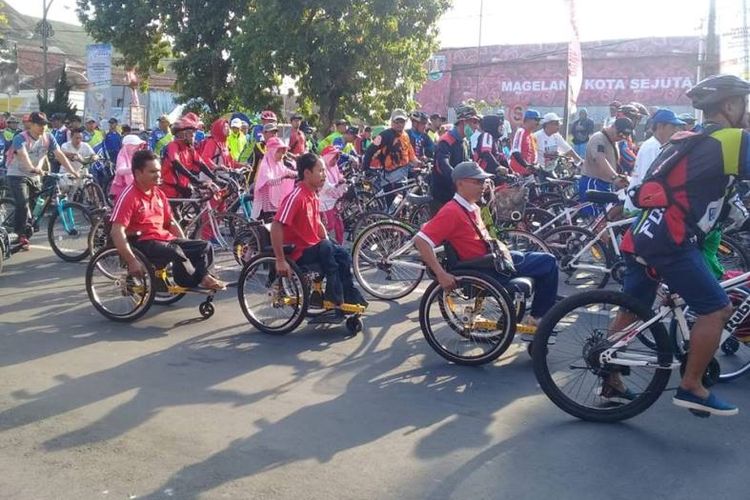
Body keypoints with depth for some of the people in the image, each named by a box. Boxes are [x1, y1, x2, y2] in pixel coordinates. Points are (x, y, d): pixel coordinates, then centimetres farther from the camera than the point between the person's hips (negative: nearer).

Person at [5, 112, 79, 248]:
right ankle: (21, 235, -8)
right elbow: (23, 155, -37)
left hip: (34, 177, 5)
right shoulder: (21, 138, -19)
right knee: (23, 205, -20)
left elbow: (59, 155, -11)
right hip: (17, 176, -5)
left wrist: (72, 171, -24)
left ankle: (26, 233, 21)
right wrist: (33, 168, -57)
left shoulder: (48, 137, -5)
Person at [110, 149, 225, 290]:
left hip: (165, 238, 8)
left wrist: (187, 246, 8)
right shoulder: (129, 196, -12)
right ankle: (200, 280, -16)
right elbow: (117, 232, -20)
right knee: (175, 251, -35)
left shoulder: (159, 194, 12)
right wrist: (132, 261, -27)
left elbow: (171, 222, 19)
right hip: (143, 243, -8)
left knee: (205, 246, -6)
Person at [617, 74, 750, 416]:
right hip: (671, 242, -9)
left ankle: (610, 378, 26)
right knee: (717, 310, 1)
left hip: (642, 237, 10)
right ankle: (691, 388, 7)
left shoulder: (688, 141, 23)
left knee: (631, 312, 17)